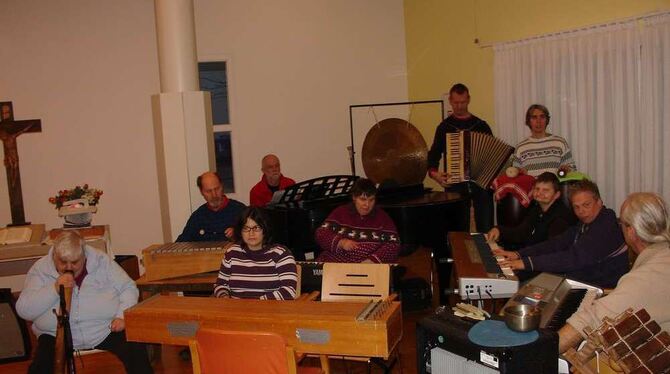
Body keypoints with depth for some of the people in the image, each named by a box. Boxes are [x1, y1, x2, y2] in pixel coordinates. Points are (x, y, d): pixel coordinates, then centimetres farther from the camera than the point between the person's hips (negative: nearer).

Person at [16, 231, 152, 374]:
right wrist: (55, 289, -18)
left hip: (107, 331, 0)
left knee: (136, 353, -21)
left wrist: (123, 315, -12)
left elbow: (129, 288, 5)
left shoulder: (102, 261, 2)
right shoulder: (40, 269, 1)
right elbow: (23, 310, -5)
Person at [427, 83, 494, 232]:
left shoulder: (481, 125, 11)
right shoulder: (444, 127, 8)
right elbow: (434, 154, 8)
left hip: (482, 182, 1)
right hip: (455, 185, 0)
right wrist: (433, 172, -11)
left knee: (486, 228, -2)